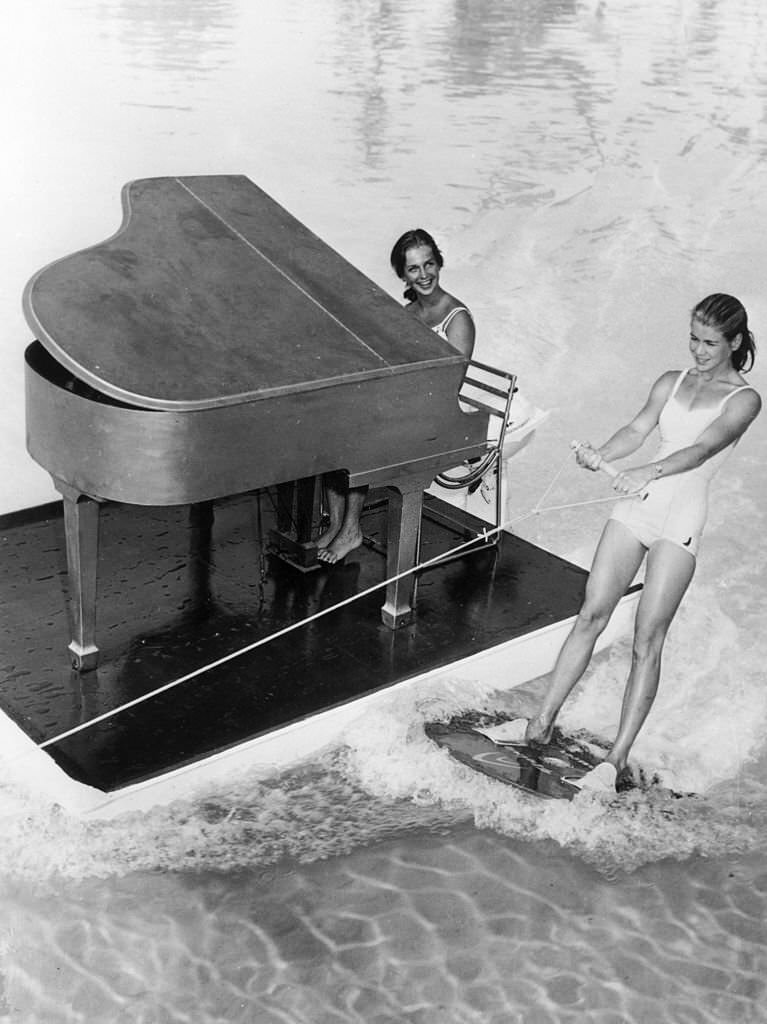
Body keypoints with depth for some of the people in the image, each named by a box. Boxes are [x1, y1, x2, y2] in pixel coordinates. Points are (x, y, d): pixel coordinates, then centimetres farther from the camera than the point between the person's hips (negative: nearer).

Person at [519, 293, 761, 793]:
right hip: (636, 507, 4)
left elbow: (703, 448, -18)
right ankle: (542, 723, 10)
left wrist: (651, 470, -36)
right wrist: (601, 455, -22)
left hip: (681, 519, -4)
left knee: (647, 640, -6)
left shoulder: (743, 399, 0)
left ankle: (618, 760, -2)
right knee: (591, 616, 2)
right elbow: (637, 429, 0)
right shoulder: (672, 382, 15)